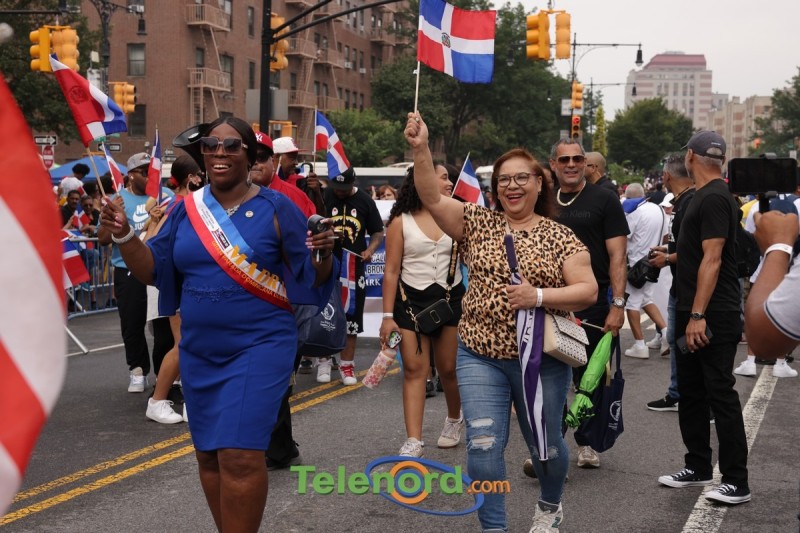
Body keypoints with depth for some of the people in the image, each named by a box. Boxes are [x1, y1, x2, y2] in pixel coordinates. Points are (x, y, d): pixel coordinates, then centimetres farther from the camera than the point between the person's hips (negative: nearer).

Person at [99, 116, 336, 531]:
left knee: (240, 456, -12)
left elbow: (312, 279, -5)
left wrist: (323, 255, -25)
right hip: (198, 351, 5)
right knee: (209, 453, 13)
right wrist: (124, 235, -9)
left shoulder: (275, 208, -7)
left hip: (259, 346, -5)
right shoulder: (186, 209, 5)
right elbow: (152, 271, 6)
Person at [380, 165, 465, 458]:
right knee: (414, 369, -6)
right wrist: (388, 316, -7)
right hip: (411, 300, -2)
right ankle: (414, 441, -6)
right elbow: (391, 271, -4)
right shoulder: (401, 222, -3)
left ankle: (455, 418, 37)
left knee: (449, 368, 8)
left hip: (451, 299, 2)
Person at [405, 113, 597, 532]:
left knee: (545, 444, 15)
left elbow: (588, 291, -7)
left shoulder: (560, 237, -1)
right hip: (479, 355, 1)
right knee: (484, 444, -6)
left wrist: (538, 297, -21)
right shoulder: (478, 223, 3)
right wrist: (421, 149, -23)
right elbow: (432, 198, -10)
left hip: (541, 359, 0)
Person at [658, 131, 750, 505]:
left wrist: (698, 315, -26)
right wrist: (669, 257, 40)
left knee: (720, 393, -6)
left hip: (713, 316, -10)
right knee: (690, 392, 15)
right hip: (694, 313, 10)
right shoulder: (703, 197, 15)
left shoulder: (714, 198, -16)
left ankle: (736, 482, 0)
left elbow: (712, 259, -23)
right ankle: (698, 468, 26)